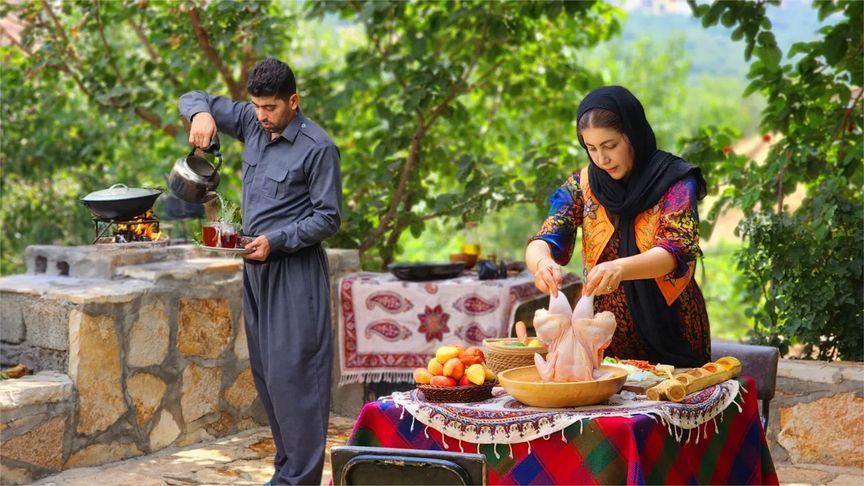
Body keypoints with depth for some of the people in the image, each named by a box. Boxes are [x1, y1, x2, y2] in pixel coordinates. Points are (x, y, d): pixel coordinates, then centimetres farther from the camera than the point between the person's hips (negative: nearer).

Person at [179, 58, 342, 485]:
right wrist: (201, 113, -9)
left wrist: (276, 240, -20)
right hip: (256, 267, 8)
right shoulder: (252, 122, 7)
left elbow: (328, 218, -10)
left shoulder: (318, 148, -12)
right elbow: (194, 99, 15)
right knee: (265, 373, 11)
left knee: (291, 373, -10)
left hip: (295, 270, -8)